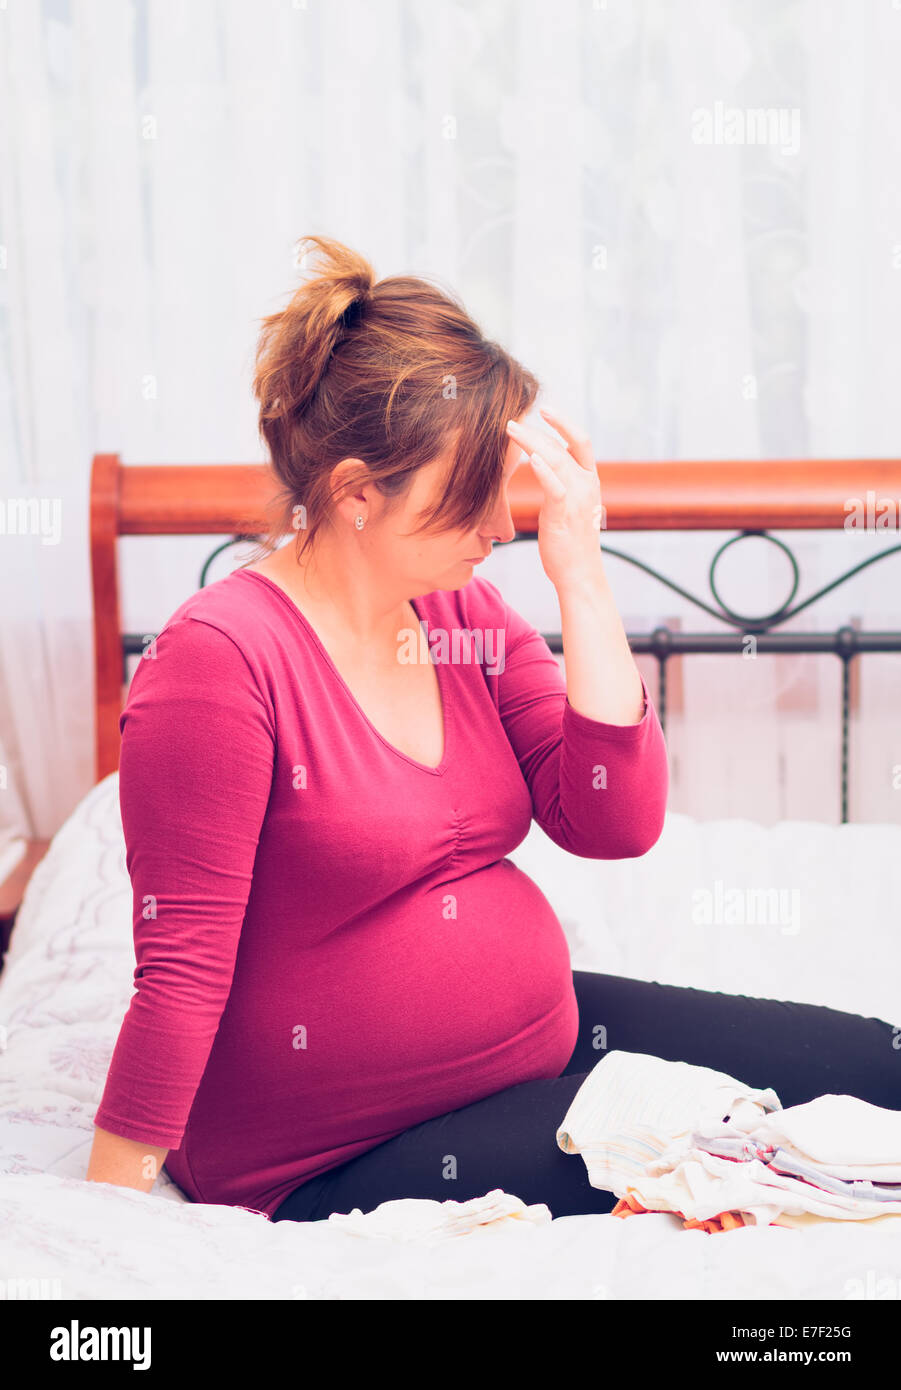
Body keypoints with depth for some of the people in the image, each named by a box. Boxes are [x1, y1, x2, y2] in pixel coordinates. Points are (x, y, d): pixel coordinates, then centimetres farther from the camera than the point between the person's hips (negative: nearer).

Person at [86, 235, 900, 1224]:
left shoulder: (464, 612, 2)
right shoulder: (220, 659, -20)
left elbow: (616, 823, -6)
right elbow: (182, 972, -20)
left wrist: (579, 572, -12)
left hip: (545, 1035, 8)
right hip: (340, 1163, -7)